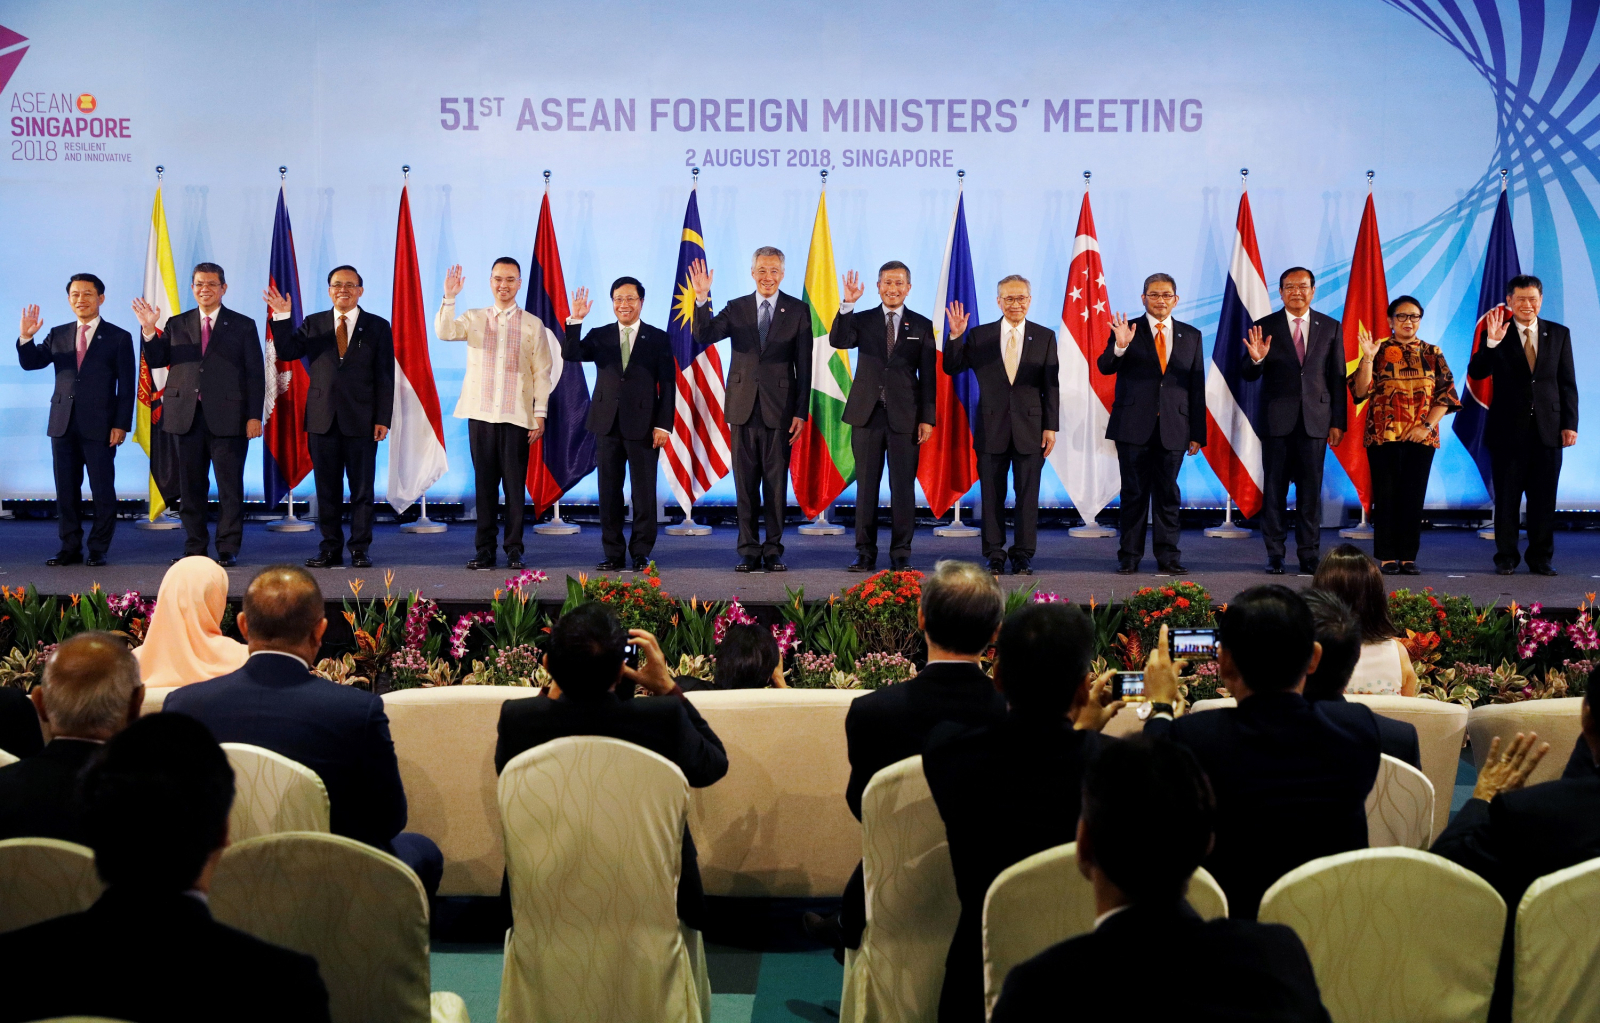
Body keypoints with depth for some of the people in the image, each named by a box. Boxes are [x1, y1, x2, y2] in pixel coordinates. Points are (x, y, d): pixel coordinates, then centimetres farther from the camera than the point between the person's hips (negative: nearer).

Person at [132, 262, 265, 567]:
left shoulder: (243, 325, 5)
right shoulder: (177, 324, 13)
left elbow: (255, 374, 1)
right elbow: (156, 361, 8)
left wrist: (254, 416, -7)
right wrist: (149, 331, -8)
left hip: (228, 418, -3)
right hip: (187, 416, 3)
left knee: (230, 487, -1)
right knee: (190, 487, 7)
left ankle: (228, 549, 5)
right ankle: (194, 547, 15)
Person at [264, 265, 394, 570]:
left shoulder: (378, 326, 6)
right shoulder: (313, 324, 12)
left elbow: (385, 376, 2)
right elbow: (286, 353, 1)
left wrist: (383, 418, -5)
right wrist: (281, 318, -11)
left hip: (361, 420, -2)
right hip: (322, 419, 2)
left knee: (362, 488, 1)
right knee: (327, 489, 5)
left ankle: (360, 550, 7)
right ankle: (331, 549, 12)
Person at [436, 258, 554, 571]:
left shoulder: (533, 325, 6)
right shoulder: (474, 318, 10)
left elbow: (541, 373, 4)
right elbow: (444, 332, -8)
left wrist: (540, 415, -3)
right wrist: (449, 298, -19)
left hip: (517, 416, -1)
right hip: (481, 414, 1)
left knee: (515, 484, -1)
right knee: (484, 483, 4)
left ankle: (514, 548, 7)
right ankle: (485, 550, 8)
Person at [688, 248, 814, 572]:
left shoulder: (798, 310, 4)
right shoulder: (736, 309, 8)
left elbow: (804, 366, 2)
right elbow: (703, 336, -7)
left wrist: (801, 412, -4)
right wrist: (702, 299, -21)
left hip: (779, 409, -2)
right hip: (743, 407, 2)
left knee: (776, 482, 2)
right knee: (745, 483, 4)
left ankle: (774, 550, 10)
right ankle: (749, 551, 11)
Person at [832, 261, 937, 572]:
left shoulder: (922, 326, 7)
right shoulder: (862, 320, 8)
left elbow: (928, 377, 4)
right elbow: (837, 341, -12)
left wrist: (927, 418, -2)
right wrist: (847, 304, -21)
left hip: (904, 416, -1)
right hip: (867, 413, 1)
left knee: (903, 486, 1)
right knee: (866, 485, 4)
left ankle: (901, 554, 8)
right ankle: (866, 553, 11)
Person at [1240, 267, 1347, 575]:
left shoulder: (1330, 327, 8)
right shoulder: (1264, 327, 3)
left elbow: (1338, 378, 8)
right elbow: (1249, 375, 0)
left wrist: (1338, 422, 2)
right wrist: (1256, 359, -23)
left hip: (1315, 419, 1)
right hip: (1277, 419, -1)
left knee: (1311, 489, 2)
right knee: (1275, 489, 1)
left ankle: (1309, 555, 8)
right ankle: (1275, 554, 7)